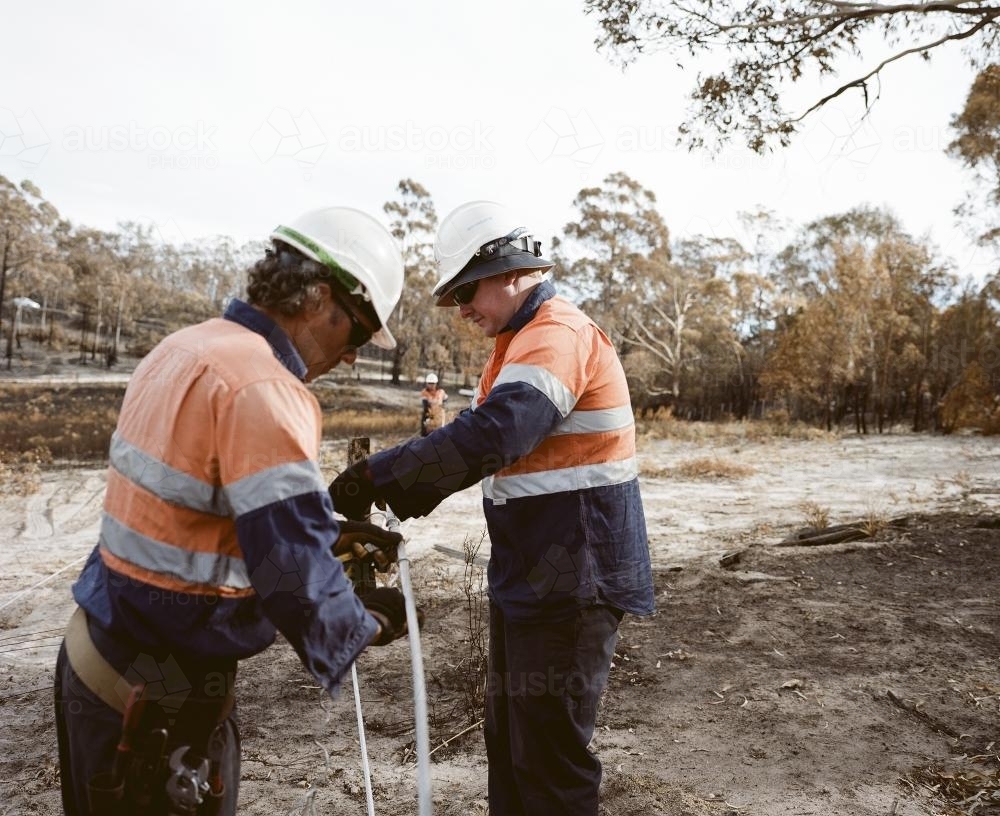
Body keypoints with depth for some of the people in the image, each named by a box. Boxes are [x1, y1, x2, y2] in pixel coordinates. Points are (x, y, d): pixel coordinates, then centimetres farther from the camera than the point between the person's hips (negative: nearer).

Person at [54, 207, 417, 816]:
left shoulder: (186, 349, 5)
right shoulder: (264, 387, -25)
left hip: (105, 657, 9)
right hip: (160, 698, -9)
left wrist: (333, 539, 12)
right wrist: (370, 624, -6)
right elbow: (296, 582, -26)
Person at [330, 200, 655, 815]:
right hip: (529, 575, 10)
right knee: (510, 739, 19)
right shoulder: (523, 337, 16)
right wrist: (409, 493, 1)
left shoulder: (559, 335, -18)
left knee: (550, 752, 2)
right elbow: (483, 431, 15)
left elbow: (490, 435, -33)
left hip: (570, 583, -10)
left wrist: (375, 474, -28)